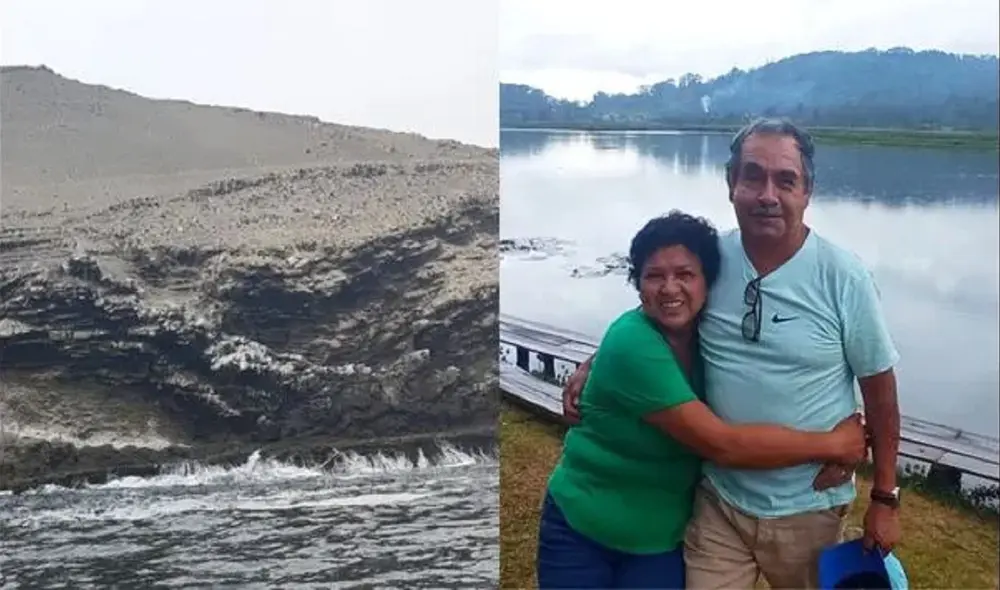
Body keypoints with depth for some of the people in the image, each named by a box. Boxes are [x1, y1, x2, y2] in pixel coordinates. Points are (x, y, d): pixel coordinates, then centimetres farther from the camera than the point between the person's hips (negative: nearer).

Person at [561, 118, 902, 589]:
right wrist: (593, 364, -3)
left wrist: (884, 499, -1)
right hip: (719, 498, 1)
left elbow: (879, 393, -5)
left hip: (806, 508, -1)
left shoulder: (842, 278, -13)